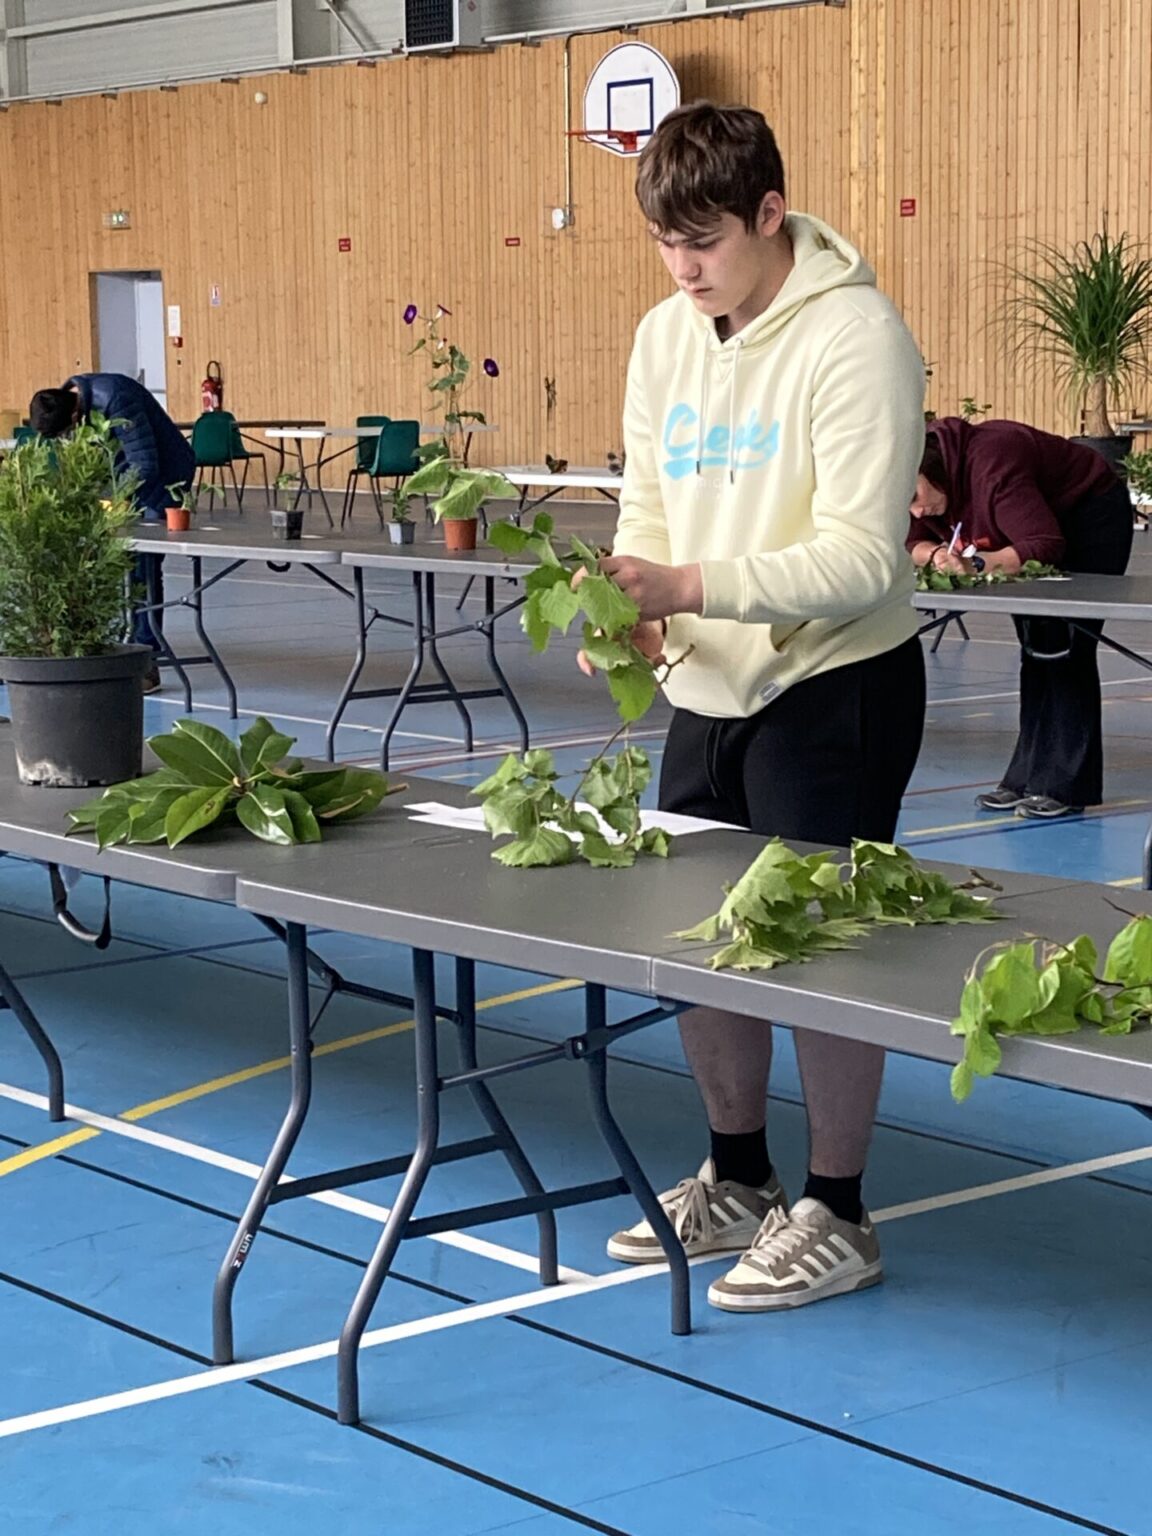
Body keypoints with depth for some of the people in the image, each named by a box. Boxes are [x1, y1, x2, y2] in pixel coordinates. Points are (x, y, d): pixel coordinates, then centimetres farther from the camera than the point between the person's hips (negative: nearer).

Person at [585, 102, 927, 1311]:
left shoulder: (853, 337, -18)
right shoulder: (664, 336, 4)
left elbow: (862, 559, -23)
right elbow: (648, 507, 9)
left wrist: (688, 588, -31)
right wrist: (634, 614, -12)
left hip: (833, 690, -7)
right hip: (708, 691, 7)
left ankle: (835, 1216, 14)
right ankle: (738, 1183, 31)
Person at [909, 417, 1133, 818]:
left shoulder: (991, 463, -36)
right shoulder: (924, 484, -11)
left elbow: (1045, 546, -37)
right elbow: (915, 544, -8)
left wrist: (977, 561, -46)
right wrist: (938, 554, -30)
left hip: (1094, 513, -9)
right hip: (1045, 518, 9)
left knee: (1062, 645, -13)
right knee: (1034, 647, 8)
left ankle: (1065, 786, -11)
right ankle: (1028, 779, 12)